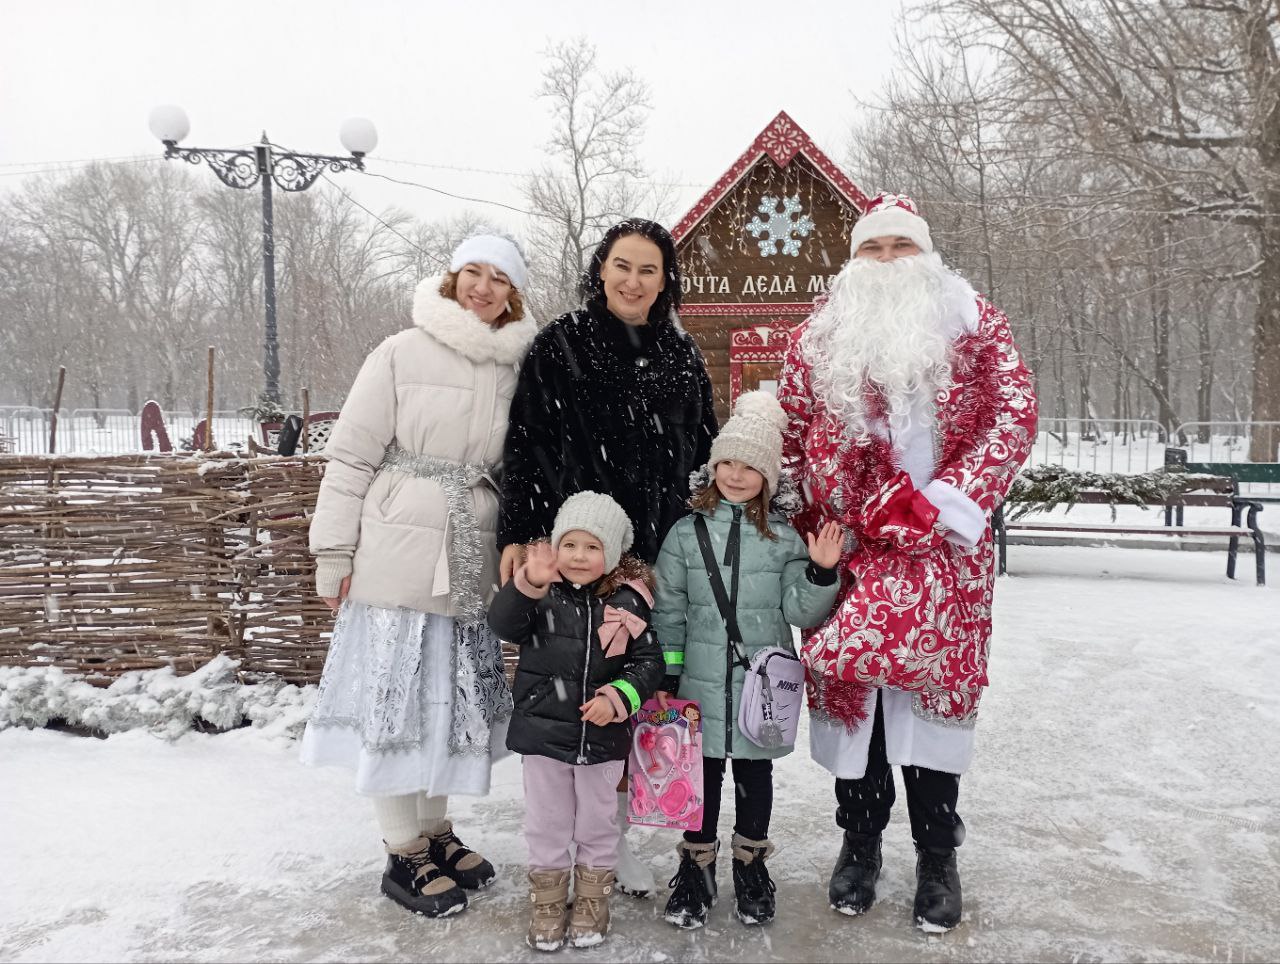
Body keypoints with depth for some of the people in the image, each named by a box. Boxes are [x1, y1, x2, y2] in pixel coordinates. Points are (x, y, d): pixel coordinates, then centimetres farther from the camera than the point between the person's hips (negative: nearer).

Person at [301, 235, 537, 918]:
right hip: (397, 557, -4)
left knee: (452, 696, 14)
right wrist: (334, 556, -7)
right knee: (396, 696, 3)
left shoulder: (514, 369, 6)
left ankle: (435, 831, 32)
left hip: (468, 567, 5)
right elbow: (351, 456, -5)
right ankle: (404, 854, 18)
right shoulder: (404, 353, -5)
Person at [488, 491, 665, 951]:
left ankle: (592, 902, 35)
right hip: (543, 731, 0)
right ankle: (547, 903, 32)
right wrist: (529, 583, -37)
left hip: (603, 736, 0)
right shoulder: (541, 594, -6)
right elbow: (503, 624, -22)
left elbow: (649, 662, -3)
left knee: (597, 823, 16)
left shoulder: (627, 601, -6)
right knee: (546, 825, 14)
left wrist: (620, 696, -18)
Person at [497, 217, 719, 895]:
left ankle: (616, 837, 24)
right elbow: (525, 444, -3)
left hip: (661, 553, 4)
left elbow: (704, 452, 17)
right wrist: (516, 534, -10)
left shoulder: (680, 355, 12)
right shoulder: (560, 345, 0)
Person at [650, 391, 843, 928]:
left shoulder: (784, 538, -2)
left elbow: (800, 612, -3)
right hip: (702, 682, 0)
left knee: (754, 772, 14)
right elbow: (668, 611, 3)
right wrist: (666, 676, 1)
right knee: (703, 771, 11)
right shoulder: (686, 533, -1)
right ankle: (697, 865, 30)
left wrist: (820, 574, -19)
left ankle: (751, 863, 34)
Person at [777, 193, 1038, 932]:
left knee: (937, 688, 4)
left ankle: (938, 855, 23)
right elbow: (788, 439, 11)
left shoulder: (974, 323, 5)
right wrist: (810, 526, 2)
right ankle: (860, 840, 28)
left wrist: (936, 502, -15)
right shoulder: (816, 339, 8)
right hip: (846, 553, 1)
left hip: (944, 553, -1)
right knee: (846, 685, 7)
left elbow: (1014, 416, -5)